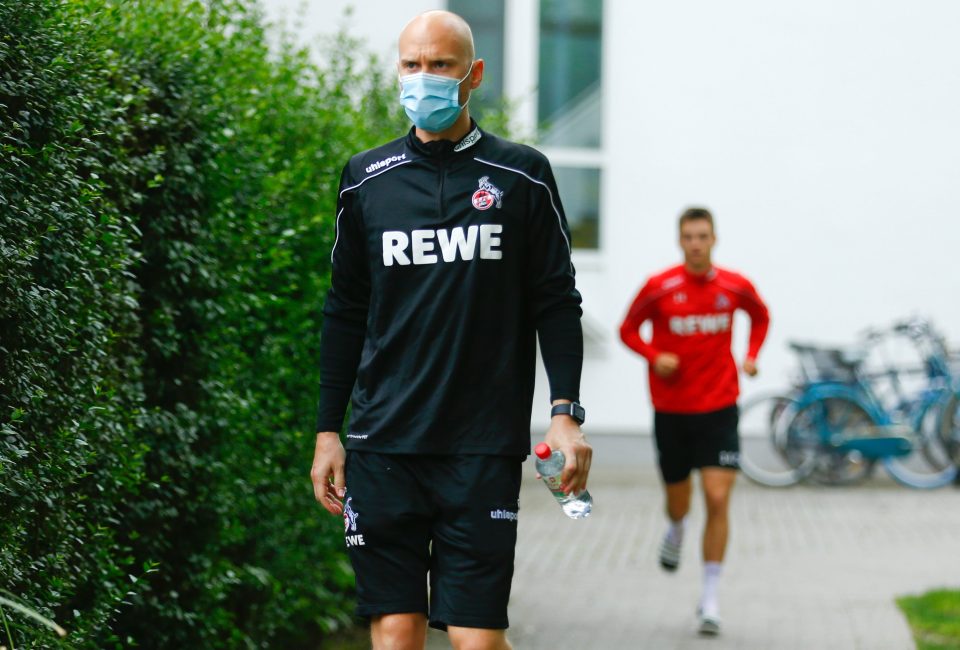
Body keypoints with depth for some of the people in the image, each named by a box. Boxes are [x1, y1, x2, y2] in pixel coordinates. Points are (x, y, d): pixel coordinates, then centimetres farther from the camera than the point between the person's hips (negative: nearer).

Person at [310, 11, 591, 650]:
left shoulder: (521, 175, 4)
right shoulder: (366, 179, 9)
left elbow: (556, 303, 5)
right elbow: (345, 313, 14)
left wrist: (566, 412, -6)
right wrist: (328, 431, 11)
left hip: (484, 449, -2)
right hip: (383, 446, 2)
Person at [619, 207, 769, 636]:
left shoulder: (735, 287, -2)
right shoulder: (659, 287, -8)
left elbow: (761, 316, 19)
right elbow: (628, 330, 3)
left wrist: (751, 355, 3)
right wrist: (655, 357, -16)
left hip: (719, 409, 0)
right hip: (671, 409, 0)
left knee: (717, 500, -11)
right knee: (677, 502, 12)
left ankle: (710, 598, -3)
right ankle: (676, 530, 53)